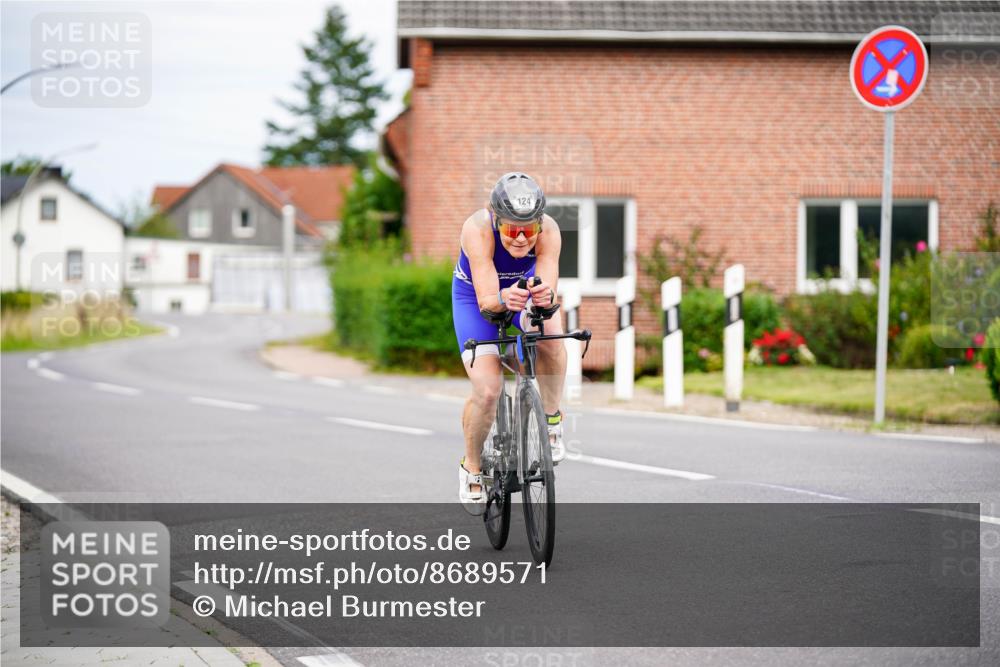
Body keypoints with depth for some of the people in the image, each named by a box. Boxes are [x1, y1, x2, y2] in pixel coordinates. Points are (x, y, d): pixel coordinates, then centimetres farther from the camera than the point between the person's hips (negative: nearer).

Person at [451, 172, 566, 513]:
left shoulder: (548, 231, -32)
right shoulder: (478, 229, -37)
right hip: (475, 296, -1)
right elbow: (486, 299, -41)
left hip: (525, 288, 1)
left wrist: (546, 297, -63)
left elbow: (549, 289, -39)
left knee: (549, 334, -35)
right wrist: (503, 299, -63)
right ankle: (471, 466, 12)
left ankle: (551, 418, -10)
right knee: (487, 392, -17)